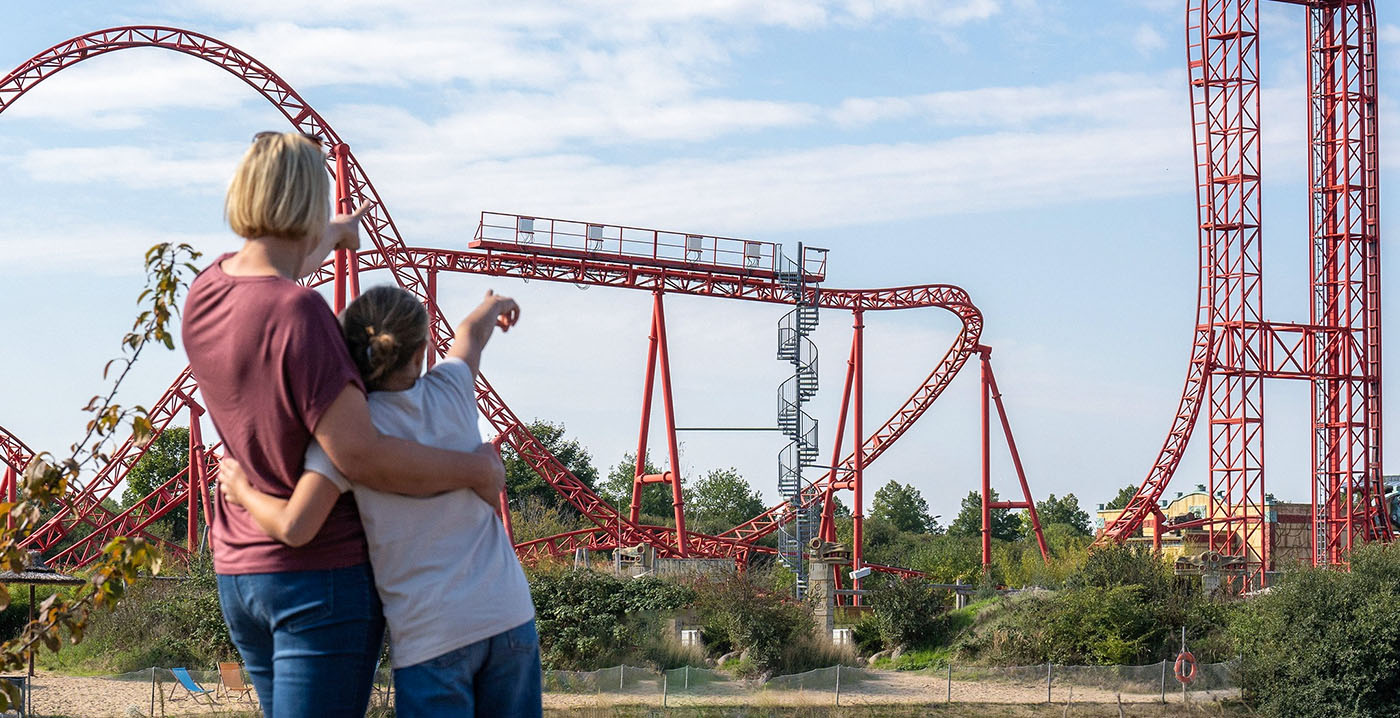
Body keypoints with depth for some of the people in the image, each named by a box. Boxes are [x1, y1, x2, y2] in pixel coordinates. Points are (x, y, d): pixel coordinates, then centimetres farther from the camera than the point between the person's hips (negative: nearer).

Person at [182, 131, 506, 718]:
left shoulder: (204, 293, 2)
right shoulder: (297, 316, -23)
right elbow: (361, 455, -26)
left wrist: (336, 235, 48)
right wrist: (475, 470, -13)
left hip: (239, 569, 8)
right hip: (323, 571, -8)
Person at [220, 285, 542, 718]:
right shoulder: (448, 392, 3)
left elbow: (294, 528, -18)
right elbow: (471, 333, 28)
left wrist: (241, 487, 1)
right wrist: (494, 305, 50)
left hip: (432, 634, -4)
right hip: (509, 616, 4)